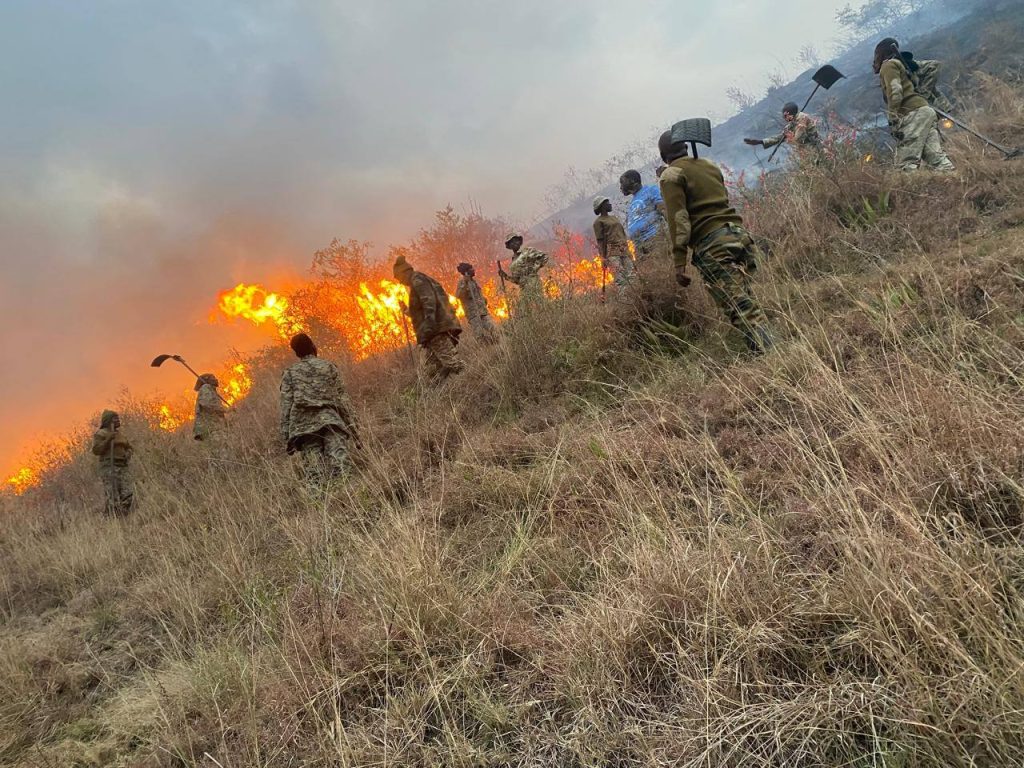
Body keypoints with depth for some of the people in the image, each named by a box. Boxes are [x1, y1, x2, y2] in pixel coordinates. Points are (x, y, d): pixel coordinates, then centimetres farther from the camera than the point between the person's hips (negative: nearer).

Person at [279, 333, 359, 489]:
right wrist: (352, 428, 9)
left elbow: (286, 406, 8)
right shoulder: (328, 366, 13)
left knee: (315, 476, -2)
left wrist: (287, 439, 8)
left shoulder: (290, 373, 15)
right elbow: (343, 398, 8)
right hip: (330, 420, -1)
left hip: (305, 426, 1)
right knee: (341, 470, -10)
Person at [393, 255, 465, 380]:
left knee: (453, 365, -20)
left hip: (438, 332, -10)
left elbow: (429, 302, -19)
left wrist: (427, 329, -26)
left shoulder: (418, 281, -3)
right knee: (434, 371, 3)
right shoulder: (425, 280, 28)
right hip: (438, 332, 10)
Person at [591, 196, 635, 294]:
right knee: (620, 279, -15)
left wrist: (628, 251, 20)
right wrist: (603, 257, -13)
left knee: (630, 277, -4)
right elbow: (600, 241, -5)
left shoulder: (614, 217, 24)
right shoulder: (598, 222, 2)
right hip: (612, 253, -7)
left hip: (624, 251, 7)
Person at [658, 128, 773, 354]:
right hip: (738, 232, 7)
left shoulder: (671, 175, 0)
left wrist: (679, 263, -12)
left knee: (739, 308, -10)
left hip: (712, 244, -7)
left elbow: (678, 219, -10)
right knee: (745, 300, 13)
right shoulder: (709, 165, 22)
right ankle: (771, 349, 12)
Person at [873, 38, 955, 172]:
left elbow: (895, 91, -12)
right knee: (937, 158, 0)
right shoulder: (900, 65, 33)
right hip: (926, 111, 9)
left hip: (914, 113, -9)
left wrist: (893, 121, -19)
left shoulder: (889, 65, 5)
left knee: (906, 163, -16)